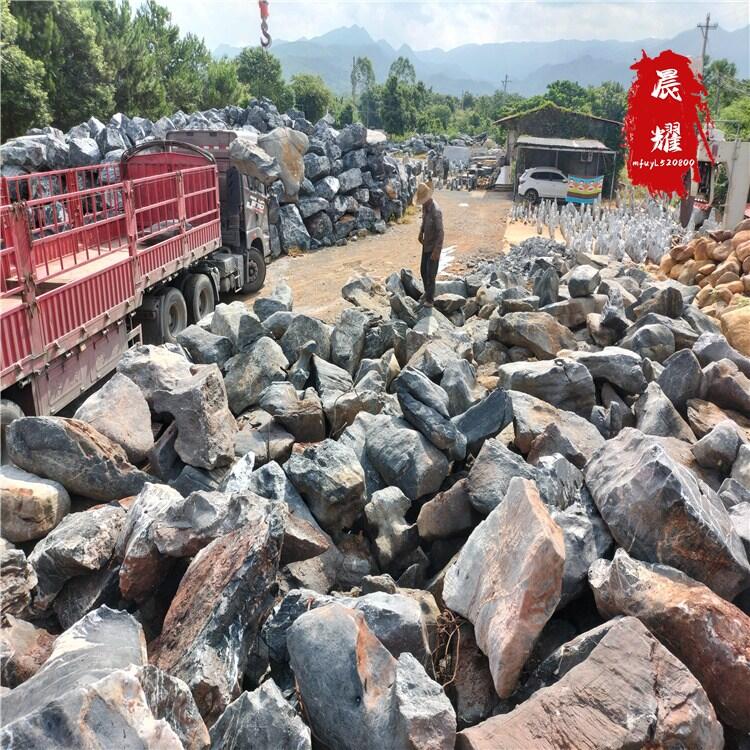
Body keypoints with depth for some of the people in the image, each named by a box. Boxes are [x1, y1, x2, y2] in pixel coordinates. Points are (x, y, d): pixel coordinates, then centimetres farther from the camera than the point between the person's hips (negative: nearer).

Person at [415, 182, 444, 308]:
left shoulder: (436, 211, -27)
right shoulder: (425, 207, -1)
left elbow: (440, 233, -26)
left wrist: (436, 251, -27)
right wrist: (421, 233, 6)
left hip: (433, 247, -8)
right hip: (426, 245, 8)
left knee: (430, 274, -2)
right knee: (423, 270, 18)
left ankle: (430, 299, 10)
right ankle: (427, 292, 37)